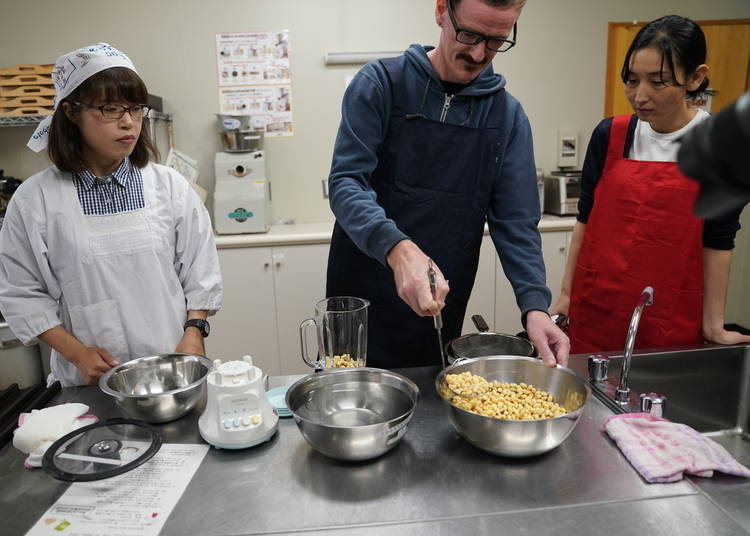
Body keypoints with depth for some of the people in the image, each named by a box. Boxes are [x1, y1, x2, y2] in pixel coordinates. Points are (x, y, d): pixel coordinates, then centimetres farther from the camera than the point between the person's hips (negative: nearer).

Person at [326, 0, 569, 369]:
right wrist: (396, 248, -33)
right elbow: (345, 182, -15)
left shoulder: (508, 116, 2)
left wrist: (534, 305, -15)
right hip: (362, 299, -2)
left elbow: (515, 221, -1)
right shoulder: (381, 84, -7)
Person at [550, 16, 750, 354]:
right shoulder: (609, 135, -1)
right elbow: (586, 219, 4)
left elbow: (717, 241, -3)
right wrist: (566, 294, 5)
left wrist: (712, 324, -3)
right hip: (594, 311, 2)